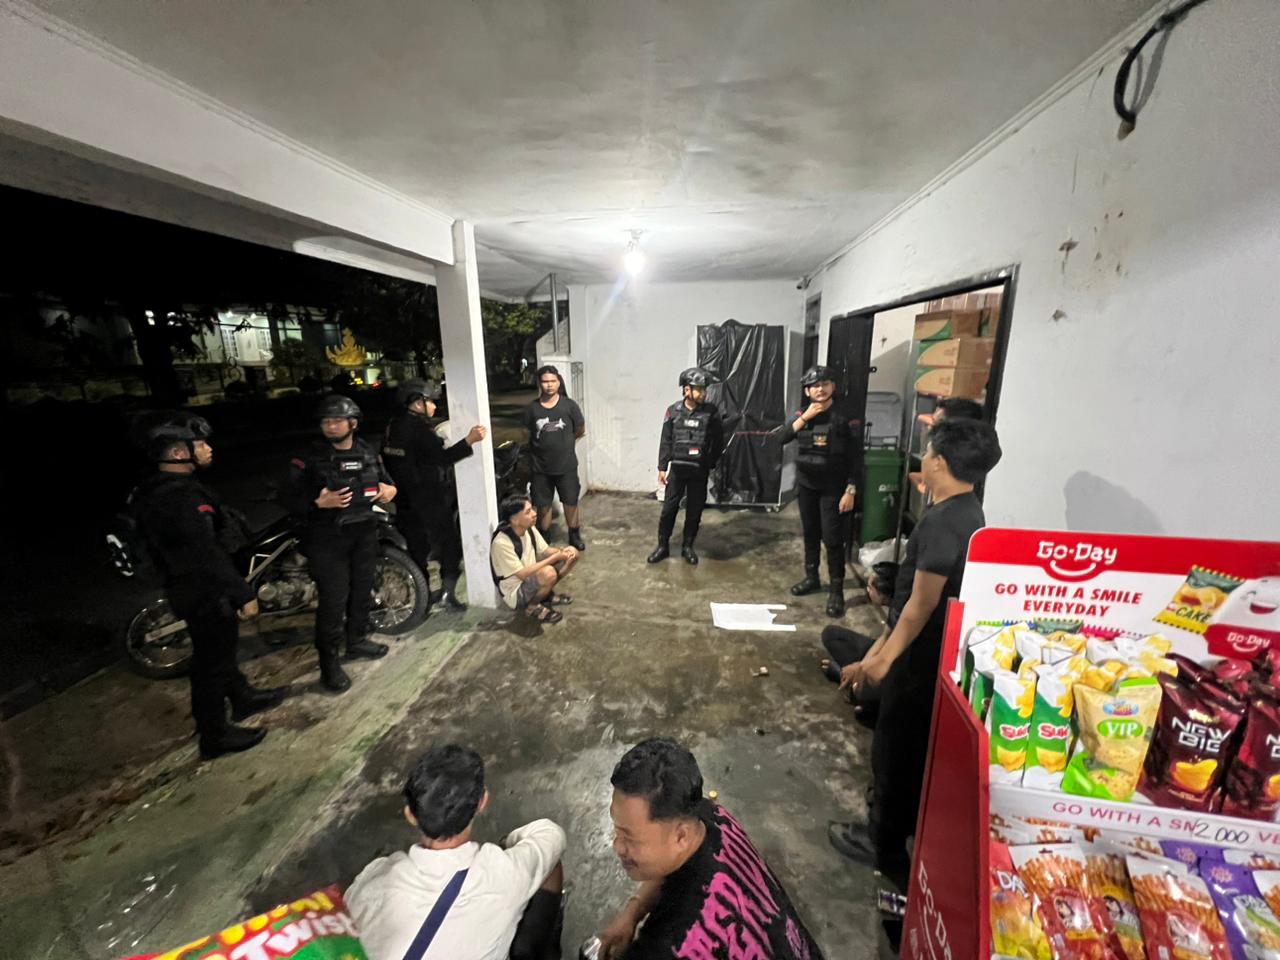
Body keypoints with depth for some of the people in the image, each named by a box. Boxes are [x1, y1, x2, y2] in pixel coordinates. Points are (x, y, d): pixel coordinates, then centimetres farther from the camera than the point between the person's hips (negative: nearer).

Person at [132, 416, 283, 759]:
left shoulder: (154, 489, 4)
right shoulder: (181, 496, -29)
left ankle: (242, 697, 45)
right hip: (204, 592, -10)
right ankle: (214, 736, 24)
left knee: (220, 647, 25)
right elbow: (209, 555, -31)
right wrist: (244, 595, -26)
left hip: (187, 584, 10)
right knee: (212, 660, 6)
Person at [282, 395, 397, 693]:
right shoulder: (310, 458, -10)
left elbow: (386, 480, 19)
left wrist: (389, 489, -4)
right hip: (328, 538, -5)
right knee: (333, 600, -3)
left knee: (362, 591, 18)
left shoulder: (368, 453, 5)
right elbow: (290, 498, -9)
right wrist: (319, 503, -28)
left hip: (365, 533, 5)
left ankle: (357, 641, 39)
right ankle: (329, 663, 12)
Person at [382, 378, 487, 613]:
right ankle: (447, 591, -1)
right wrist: (469, 441, -29)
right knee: (449, 543, 1)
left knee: (417, 546, 15)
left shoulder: (394, 425, 10)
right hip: (429, 500, -9)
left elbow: (387, 459, 17)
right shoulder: (418, 428, -18)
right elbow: (442, 457, -27)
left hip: (405, 499, 9)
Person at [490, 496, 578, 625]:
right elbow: (523, 574, -28)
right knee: (548, 573, -37)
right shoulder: (501, 542, -29)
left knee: (572, 554, -1)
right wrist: (555, 557, -27)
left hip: (532, 579, 8)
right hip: (515, 594, -8)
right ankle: (532, 606, -7)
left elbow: (545, 551, 4)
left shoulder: (529, 529, -6)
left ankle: (546, 594, 9)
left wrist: (562, 551, -18)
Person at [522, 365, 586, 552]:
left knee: (571, 503, 10)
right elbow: (526, 434, 10)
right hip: (540, 467, 1)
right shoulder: (532, 408, -6)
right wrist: (542, 444, 10)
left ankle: (575, 536, 32)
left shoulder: (569, 405, -7)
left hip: (566, 466, 0)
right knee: (543, 506, 11)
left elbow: (581, 431, 6)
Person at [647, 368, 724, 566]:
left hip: (699, 470, 0)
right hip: (677, 468, 0)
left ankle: (687, 547, 26)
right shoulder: (673, 411, -4)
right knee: (668, 508, 4)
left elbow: (719, 441, 3)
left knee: (694, 510, 9)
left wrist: (711, 464, 4)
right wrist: (662, 468, -2)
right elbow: (665, 441, 0)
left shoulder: (711, 412, -5)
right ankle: (663, 546, 20)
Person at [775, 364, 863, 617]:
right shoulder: (802, 413, 3)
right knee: (810, 533, 14)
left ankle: (836, 590, 8)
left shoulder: (846, 416, -10)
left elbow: (856, 457, -10)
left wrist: (850, 491, -14)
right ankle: (811, 578, 30)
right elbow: (782, 437, -9)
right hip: (806, 484, 5)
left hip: (833, 488, -4)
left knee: (832, 538, -4)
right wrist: (805, 417, -19)